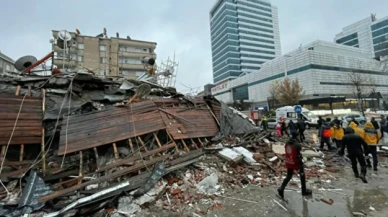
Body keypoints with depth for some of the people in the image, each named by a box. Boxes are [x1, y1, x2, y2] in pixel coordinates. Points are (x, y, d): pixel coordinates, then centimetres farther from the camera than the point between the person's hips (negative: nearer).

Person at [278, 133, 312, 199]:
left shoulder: (287, 143, 1)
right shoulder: (297, 145, -22)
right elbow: (298, 156, -22)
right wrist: (301, 167, -17)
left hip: (288, 163, 6)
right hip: (295, 163, -6)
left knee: (289, 176, 17)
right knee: (302, 176, 19)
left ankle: (281, 188, 3)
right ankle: (304, 191, 33)